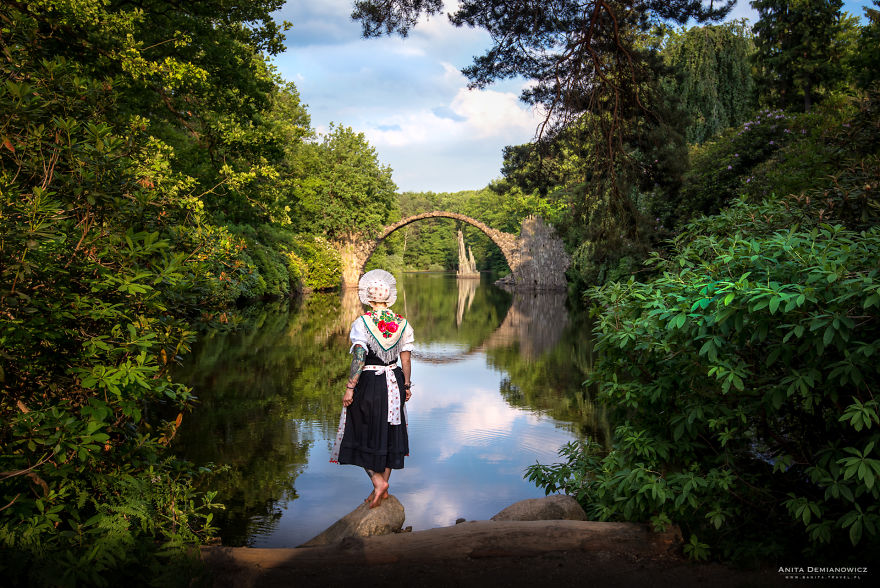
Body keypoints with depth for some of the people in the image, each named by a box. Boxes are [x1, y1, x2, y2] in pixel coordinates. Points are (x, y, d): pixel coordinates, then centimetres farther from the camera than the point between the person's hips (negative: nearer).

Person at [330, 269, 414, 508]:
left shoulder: (362, 323, -14)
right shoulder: (402, 323, -1)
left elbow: (359, 358, -21)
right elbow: (406, 359, 3)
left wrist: (350, 388, -17)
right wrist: (406, 386, 13)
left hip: (369, 383, -5)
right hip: (394, 382, 5)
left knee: (362, 435, 11)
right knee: (389, 435, 15)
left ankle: (378, 481, 0)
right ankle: (383, 487, 25)